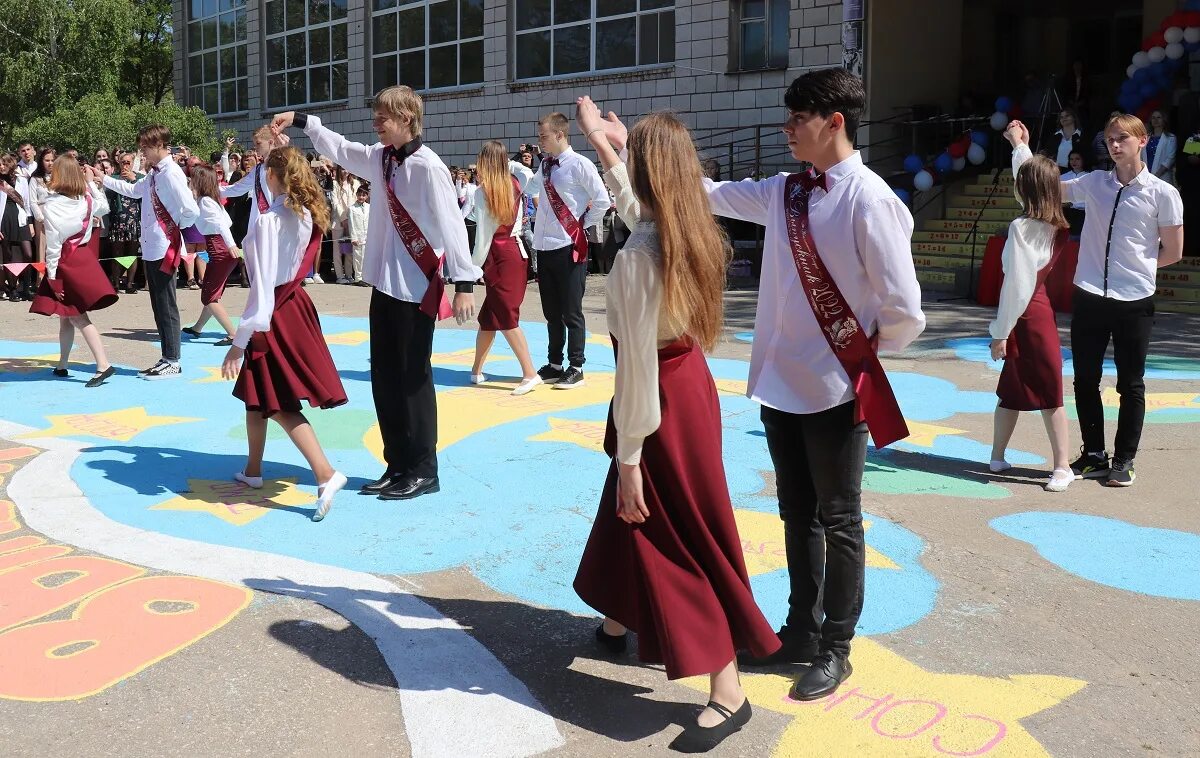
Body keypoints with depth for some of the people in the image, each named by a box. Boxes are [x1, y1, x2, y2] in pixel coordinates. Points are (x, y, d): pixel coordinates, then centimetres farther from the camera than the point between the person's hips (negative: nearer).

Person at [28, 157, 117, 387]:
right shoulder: (87, 200, 1)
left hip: (66, 263, -7)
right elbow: (104, 207, 24)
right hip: (84, 258, 7)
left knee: (76, 317, -3)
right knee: (66, 317, 16)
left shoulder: (51, 206, -16)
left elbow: (53, 244, -15)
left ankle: (103, 364, -13)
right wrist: (91, 182, 24)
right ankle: (62, 365, 26)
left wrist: (52, 274, -8)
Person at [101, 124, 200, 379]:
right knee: (159, 307, 13)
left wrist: (176, 227, -8)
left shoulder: (171, 174, -16)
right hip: (151, 249, 9)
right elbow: (133, 190, 28)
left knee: (166, 307, -2)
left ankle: (172, 362, 7)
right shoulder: (154, 174, 12)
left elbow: (191, 210, -23)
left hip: (164, 250, -9)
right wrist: (104, 180, 24)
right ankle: (166, 359, 21)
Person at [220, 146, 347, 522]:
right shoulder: (307, 214, 0)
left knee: (277, 403, -5)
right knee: (256, 394, 20)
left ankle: (325, 474, -15)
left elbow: (263, 284, -22)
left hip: (274, 313, -8)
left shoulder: (267, 221, -20)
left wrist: (239, 342, -19)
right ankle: (253, 470, 31)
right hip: (295, 304, 8)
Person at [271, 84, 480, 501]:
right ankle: (398, 465, 21)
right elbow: (339, 148, 26)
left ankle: (423, 471, 10)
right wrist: (301, 121, 22)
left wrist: (464, 282, -24)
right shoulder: (379, 158, 7)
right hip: (385, 282, 8)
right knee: (385, 377, 11)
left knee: (413, 378, -1)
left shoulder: (428, 166, -16)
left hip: (417, 287, -8)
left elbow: (451, 224, -20)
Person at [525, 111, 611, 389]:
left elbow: (602, 201, -11)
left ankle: (576, 368, 9)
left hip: (570, 247, -7)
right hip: (544, 247, 7)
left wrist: (584, 226, -6)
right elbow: (530, 188, 27)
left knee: (571, 312, 0)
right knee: (551, 312, 15)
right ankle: (554, 364, 25)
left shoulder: (579, 164, -11)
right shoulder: (545, 165, 11)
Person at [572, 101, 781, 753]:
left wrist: (629, 459, -18)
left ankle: (727, 692, 10)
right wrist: (600, 142, 33)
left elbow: (638, 365, -25)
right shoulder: (689, 231, -1)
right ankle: (621, 619, 49)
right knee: (632, 516, 27)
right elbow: (636, 203, 24)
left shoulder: (636, 258, -26)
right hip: (686, 382, 9)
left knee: (685, 539, 0)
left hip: (663, 401, -9)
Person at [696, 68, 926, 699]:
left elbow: (904, 312, -17)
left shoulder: (868, 199, -17)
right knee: (797, 515, 19)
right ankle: (801, 630, 35)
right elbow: (708, 193, 12)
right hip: (780, 381, 7)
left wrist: (862, 354, -3)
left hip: (835, 389, -6)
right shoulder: (783, 192, 4)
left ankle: (835, 648, 25)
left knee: (838, 522, 9)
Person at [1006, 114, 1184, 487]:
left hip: (1134, 302, -3)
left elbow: (1173, 252, 1)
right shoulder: (1094, 183, 5)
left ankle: (1124, 460, 20)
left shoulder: (1162, 194, -5)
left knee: (1130, 385, 8)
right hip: (1089, 298, 3)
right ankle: (1093, 455, 25)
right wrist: (1021, 147, 2)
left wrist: (1133, 268, 6)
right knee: (1085, 380, 10)